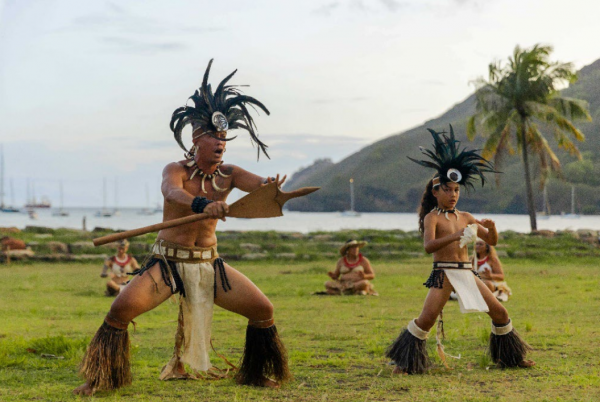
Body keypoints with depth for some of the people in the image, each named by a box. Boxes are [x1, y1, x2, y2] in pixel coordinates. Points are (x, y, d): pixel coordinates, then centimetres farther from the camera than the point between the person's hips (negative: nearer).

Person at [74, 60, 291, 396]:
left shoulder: (228, 175, 0)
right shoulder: (177, 171, -10)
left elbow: (257, 183, -19)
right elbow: (172, 192, -33)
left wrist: (269, 185, -44)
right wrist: (203, 205, -54)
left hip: (209, 263, 4)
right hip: (167, 262, -3)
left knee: (263, 309, -3)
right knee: (123, 307, -23)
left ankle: (259, 374, 20)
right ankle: (102, 378, -4)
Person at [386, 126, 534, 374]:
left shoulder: (465, 217, 13)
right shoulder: (432, 217, -4)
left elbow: (492, 241, 16)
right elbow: (428, 246, -23)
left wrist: (491, 228, -7)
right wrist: (456, 236, -35)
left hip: (467, 272, 6)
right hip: (443, 273, -6)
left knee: (499, 312, 8)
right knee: (427, 318, -18)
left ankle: (512, 357, 25)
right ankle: (405, 362, -5)